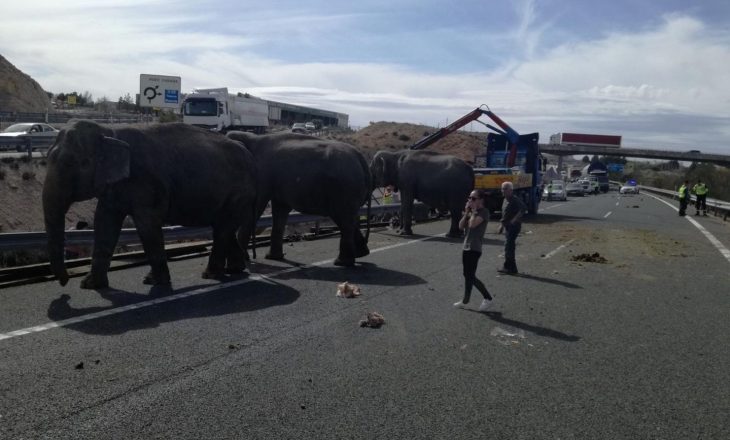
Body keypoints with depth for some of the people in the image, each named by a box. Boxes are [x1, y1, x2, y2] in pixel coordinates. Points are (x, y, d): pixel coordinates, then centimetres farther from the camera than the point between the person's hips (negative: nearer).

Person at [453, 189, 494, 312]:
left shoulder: (484, 212, -12)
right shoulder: (470, 211, 13)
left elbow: (472, 224, -26)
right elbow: (461, 226, 5)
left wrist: (474, 211, -15)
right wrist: (467, 212, -3)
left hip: (474, 249, -9)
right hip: (466, 247, 9)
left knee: (470, 276, -5)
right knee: (468, 275, 12)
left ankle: (488, 298, 9)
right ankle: (465, 301, 19)